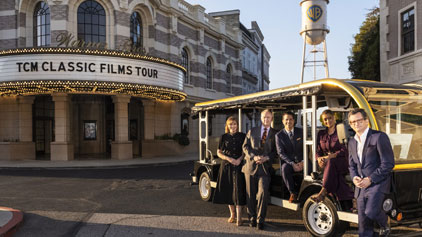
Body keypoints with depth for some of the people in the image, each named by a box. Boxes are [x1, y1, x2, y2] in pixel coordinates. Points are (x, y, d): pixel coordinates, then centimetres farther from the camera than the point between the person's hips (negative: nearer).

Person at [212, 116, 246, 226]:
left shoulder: (242, 136, 4)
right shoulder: (224, 137, 6)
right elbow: (219, 152, 6)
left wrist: (240, 159, -12)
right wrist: (229, 158, -10)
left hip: (239, 166, -2)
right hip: (226, 166, 2)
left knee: (238, 190, -10)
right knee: (228, 190, 6)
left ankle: (239, 217, -7)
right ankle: (232, 214, 22)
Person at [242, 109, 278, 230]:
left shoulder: (275, 134, 7)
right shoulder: (252, 131, 11)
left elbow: (276, 151, 2)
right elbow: (245, 146, 6)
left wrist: (266, 158, -14)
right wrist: (254, 157, -10)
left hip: (265, 167, -2)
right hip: (251, 165, 2)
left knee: (263, 192, -10)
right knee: (250, 194, 8)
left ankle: (260, 220, 2)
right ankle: (252, 218, 22)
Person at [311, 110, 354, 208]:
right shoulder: (321, 134, 16)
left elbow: (344, 151, -10)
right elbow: (318, 151, 14)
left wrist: (329, 157, -24)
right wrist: (319, 159, -11)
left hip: (342, 162, -4)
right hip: (328, 164, 4)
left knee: (331, 162, -38)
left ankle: (323, 192, -45)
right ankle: (347, 207, -31)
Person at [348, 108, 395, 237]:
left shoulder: (379, 137, -7)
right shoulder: (352, 142, 14)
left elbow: (388, 163, -11)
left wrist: (370, 179, -15)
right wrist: (354, 177, 0)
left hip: (377, 183, -6)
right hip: (361, 186, 6)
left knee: (371, 212, -21)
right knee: (363, 222, 6)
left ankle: (384, 226, 11)